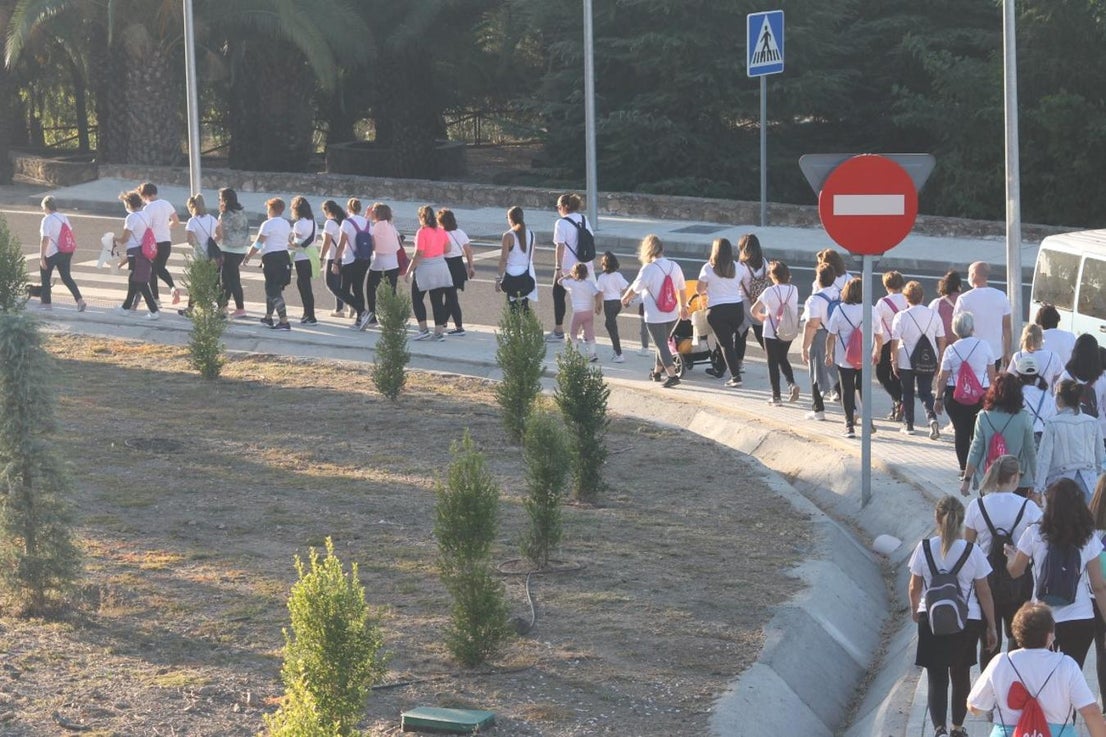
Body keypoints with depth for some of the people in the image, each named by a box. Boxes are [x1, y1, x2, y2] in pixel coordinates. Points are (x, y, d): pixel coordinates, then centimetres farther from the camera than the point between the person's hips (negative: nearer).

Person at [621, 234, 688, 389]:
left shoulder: (648, 269, -17)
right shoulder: (674, 266, -1)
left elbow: (634, 288, -7)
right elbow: (681, 289, 10)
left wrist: (625, 298, 15)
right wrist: (683, 307, 26)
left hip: (654, 316, -6)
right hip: (672, 315, 6)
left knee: (661, 345, 0)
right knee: (661, 342, 23)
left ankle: (672, 375, -9)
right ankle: (657, 371, 35)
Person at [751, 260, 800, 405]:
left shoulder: (770, 292, -16)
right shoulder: (794, 290, -4)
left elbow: (754, 310, -15)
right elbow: (795, 311, 5)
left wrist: (760, 316, 5)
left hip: (771, 333, -4)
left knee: (773, 363, 7)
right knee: (783, 359, 23)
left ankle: (776, 396, 7)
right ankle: (791, 383, 1)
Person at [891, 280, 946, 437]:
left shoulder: (901, 317, -11)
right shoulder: (934, 315, -2)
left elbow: (895, 342, -10)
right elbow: (941, 340, 3)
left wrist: (894, 361, 0)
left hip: (906, 361, -2)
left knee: (907, 393, 15)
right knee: (925, 392, 8)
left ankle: (908, 424, 21)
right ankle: (932, 418, -16)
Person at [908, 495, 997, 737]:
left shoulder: (924, 548, -9)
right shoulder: (972, 551, -10)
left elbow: (914, 588, 1)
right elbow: (984, 593, -5)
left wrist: (915, 611, 22)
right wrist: (991, 627, 6)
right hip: (967, 623, 1)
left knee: (937, 678, 2)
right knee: (961, 676, 20)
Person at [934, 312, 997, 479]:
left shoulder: (951, 350, -4)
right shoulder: (984, 346, -2)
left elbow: (943, 378, -1)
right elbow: (992, 375, 5)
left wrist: (939, 398, 9)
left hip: (955, 396, -1)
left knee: (960, 432, 4)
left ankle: (964, 469, 3)